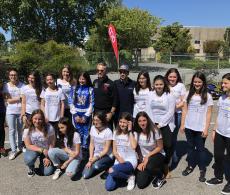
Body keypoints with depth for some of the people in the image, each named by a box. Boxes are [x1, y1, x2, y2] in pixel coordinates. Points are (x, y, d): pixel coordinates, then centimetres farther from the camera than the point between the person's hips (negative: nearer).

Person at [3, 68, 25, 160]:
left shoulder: (22, 85, -1)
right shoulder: (6, 85, -1)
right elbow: (8, 100, -6)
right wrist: (19, 98, -9)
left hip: (21, 111, 0)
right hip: (10, 112, 0)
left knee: (20, 130, 11)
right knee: (12, 131, 1)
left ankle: (20, 146, 30)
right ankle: (13, 150, 8)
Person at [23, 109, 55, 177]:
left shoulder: (49, 128, -20)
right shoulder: (27, 130, -18)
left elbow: (51, 144, -13)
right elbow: (28, 146, -16)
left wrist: (48, 157, -15)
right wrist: (42, 150, -28)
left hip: (46, 151, 0)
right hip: (33, 149, 0)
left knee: (47, 172, -13)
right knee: (29, 159, -34)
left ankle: (43, 161, 22)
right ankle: (31, 168, 5)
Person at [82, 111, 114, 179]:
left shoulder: (108, 131, -20)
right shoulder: (93, 128, -4)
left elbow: (106, 149, -16)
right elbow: (91, 144, 2)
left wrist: (96, 158, -20)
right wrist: (91, 158, -7)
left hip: (106, 155, -5)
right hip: (95, 155, 5)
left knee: (96, 165, -35)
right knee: (85, 175, -9)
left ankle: (108, 165, -3)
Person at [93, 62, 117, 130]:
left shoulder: (110, 83, -5)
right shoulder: (95, 82, 9)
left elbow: (115, 100, -8)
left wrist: (111, 113, -13)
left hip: (107, 113, -4)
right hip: (96, 112, 4)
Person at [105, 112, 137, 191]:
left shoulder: (133, 134, -8)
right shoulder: (116, 133, 5)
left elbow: (134, 146, -29)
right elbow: (114, 150, 5)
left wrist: (130, 131, -22)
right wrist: (119, 158, -15)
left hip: (130, 161, -4)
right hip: (119, 161, 5)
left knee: (111, 171, -32)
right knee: (109, 187, -10)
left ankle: (130, 176, -3)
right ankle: (124, 175, 15)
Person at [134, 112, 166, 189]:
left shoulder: (154, 130, -20)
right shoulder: (136, 133, -11)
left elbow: (160, 147, -12)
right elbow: (138, 150, 2)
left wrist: (147, 156, -18)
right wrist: (141, 162, -6)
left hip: (157, 155, -3)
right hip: (144, 158, 3)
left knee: (149, 167, -38)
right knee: (141, 184, -8)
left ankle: (160, 177, -3)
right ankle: (153, 173, 22)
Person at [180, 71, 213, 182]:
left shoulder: (207, 96, -5)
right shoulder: (188, 94, 3)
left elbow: (208, 114, -5)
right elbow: (184, 110, 5)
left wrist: (206, 129, -9)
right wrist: (182, 125, 2)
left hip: (200, 128, -3)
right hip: (189, 126, 3)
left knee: (200, 148, 7)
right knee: (190, 147, 16)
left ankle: (202, 169, 24)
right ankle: (190, 166, 32)